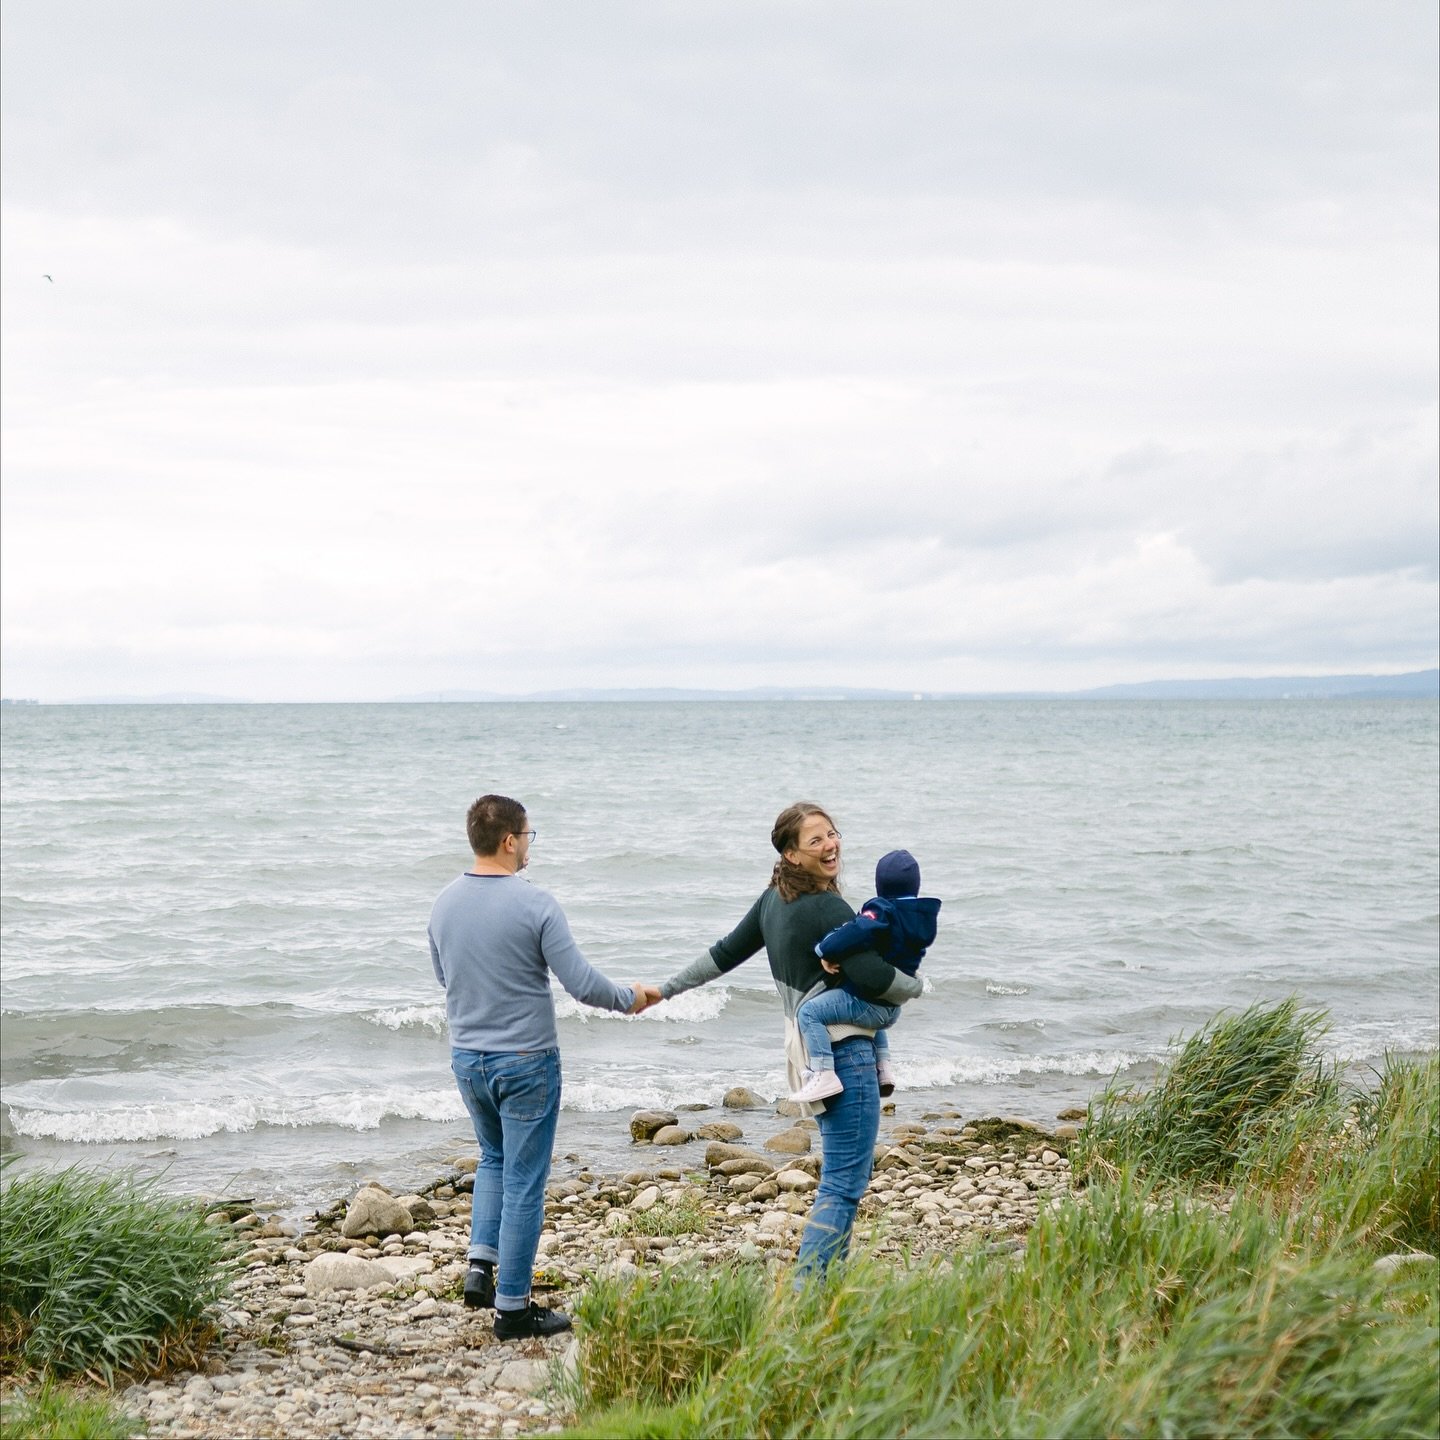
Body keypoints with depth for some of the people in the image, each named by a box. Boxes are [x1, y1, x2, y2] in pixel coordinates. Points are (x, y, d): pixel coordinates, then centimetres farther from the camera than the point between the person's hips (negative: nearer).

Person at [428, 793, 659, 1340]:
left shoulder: (445, 903, -1)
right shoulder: (534, 904, -19)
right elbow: (582, 983, -17)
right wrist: (630, 998, 2)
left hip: (467, 1058, 6)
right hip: (525, 1062, -6)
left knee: (495, 1159, 27)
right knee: (524, 1182, 4)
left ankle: (480, 1265, 14)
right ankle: (512, 1308, 10)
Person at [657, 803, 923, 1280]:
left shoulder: (773, 900, 9)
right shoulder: (827, 908, -17)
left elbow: (726, 953, 16)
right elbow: (873, 978, -21)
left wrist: (664, 990, 27)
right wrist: (915, 986, 0)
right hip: (842, 1050, -9)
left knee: (845, 1172, 21)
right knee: (844, 1182, -9)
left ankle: (831, 1276, 25)